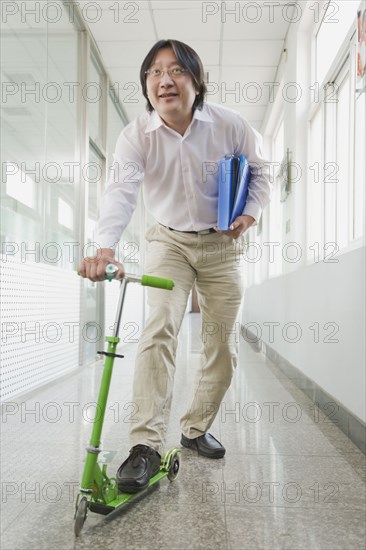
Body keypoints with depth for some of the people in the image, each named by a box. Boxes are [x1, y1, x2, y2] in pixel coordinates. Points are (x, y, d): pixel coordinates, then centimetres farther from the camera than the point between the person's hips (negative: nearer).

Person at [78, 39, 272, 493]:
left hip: (221, 244, 2)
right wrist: (105, 247, -45)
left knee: (222, 346, 4)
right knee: (160, 328, -24)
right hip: (169, 241, -1)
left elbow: (259, 170, 7)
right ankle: (146, 444, -17)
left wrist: (250, 212, -10)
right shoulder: (136, 134, -13)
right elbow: (121, 189, -28)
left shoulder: (229, 124, -10)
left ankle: (196, 429, 24)